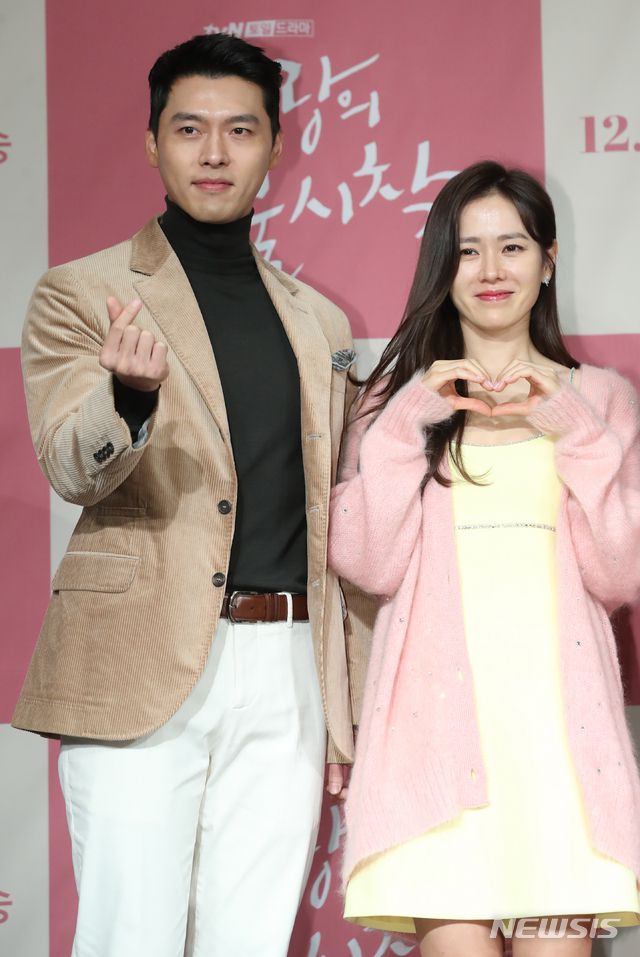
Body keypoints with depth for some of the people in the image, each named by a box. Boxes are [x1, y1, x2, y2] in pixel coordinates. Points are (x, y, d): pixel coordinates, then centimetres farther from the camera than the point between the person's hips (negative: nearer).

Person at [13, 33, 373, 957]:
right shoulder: (79, 294, 5)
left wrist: (352, 706, 15)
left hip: (285, 675, 4)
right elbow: (70, 467, -8)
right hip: (141, 671, -3)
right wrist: (130, 393, -31)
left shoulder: (319, 322, 17)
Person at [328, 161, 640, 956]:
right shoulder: (400, 393, 13)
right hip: (437, 710, 0)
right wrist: (407, 421, -7)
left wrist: (572, 431, -6)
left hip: (559, 710, 1)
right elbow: (365, 564, 1)